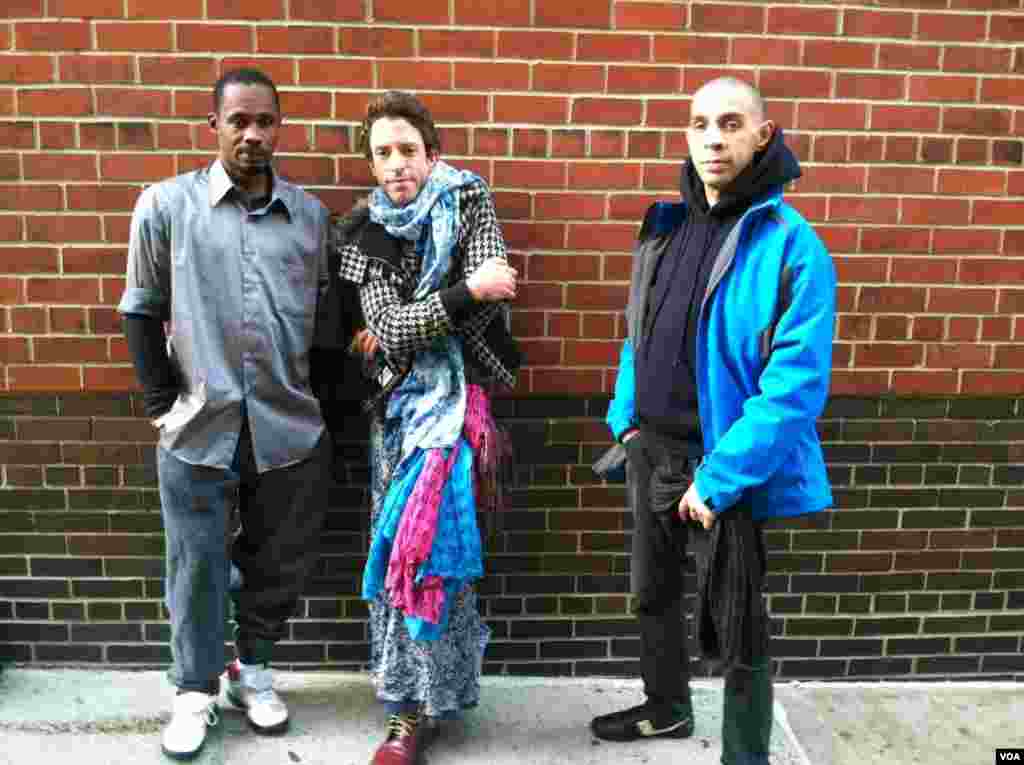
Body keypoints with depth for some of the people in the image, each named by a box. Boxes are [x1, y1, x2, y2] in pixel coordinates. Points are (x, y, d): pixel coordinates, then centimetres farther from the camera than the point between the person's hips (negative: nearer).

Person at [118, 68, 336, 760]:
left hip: (292, 430, 2)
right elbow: (142, 312, 4)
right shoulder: (166, 205, -1)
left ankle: (253, 670, 38)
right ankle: (196, 690, 32)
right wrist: (163, 404, 1)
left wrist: (318, 396, 7)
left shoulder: (311, 214, 4)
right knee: (199, 569, 10)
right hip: (199, 431, -2)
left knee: (281, 564, 14)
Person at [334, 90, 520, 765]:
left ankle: (417, 705, 9)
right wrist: (466, 291, -16)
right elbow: (389, 328, -8)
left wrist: (405, 327, -13)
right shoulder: (365, 230, 4)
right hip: (401, 401, 4)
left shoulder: (469, 201, -1)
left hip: (455, 395, -4)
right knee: (405, 541, 9)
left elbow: (491, 296, -15)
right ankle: (424, 696, 27)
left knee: (423, 540, -7)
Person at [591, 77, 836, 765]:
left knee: (734, 630, 7)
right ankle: (667, 709, 50)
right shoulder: (667, 226, 6)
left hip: (725, 463, -7)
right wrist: (626, 418, 7)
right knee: (654, 593, 24)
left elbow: (795, 384, -20)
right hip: (652, 450, 7)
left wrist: (719, 477, -21)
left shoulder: (792, 245, -15)